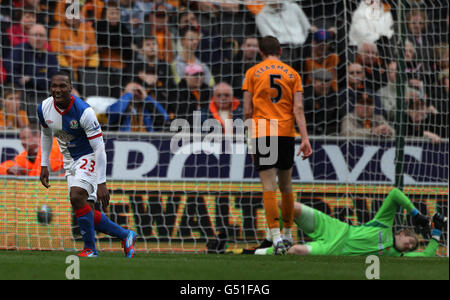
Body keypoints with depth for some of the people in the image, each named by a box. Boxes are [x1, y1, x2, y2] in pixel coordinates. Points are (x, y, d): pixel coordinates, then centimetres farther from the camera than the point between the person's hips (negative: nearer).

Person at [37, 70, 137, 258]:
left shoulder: (84, 112, -27)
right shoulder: (44, 109, -9)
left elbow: (99, 148, -25)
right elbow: (46, 134, 14)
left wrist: (101, 184, -28)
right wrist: (44, 165, 10)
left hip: (89, 157, -6)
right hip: (70, 161, 6)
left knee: (77, 197, -28)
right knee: (88, 214, 1)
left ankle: (90, 248, -12)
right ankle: (125, 236, 21)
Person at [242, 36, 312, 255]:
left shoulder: (252, 73, 4)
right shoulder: (292, 74, 8)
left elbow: (248, 110, 2)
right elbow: (298, 109, -1)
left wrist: (249, 134, 17)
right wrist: (305, 138, -4)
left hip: (261, 133, -2)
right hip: (286, 133, 2)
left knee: (269, 187, -7)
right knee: (286, 186, 16)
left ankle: (276, 237, -19)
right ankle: (287, 233, 26)